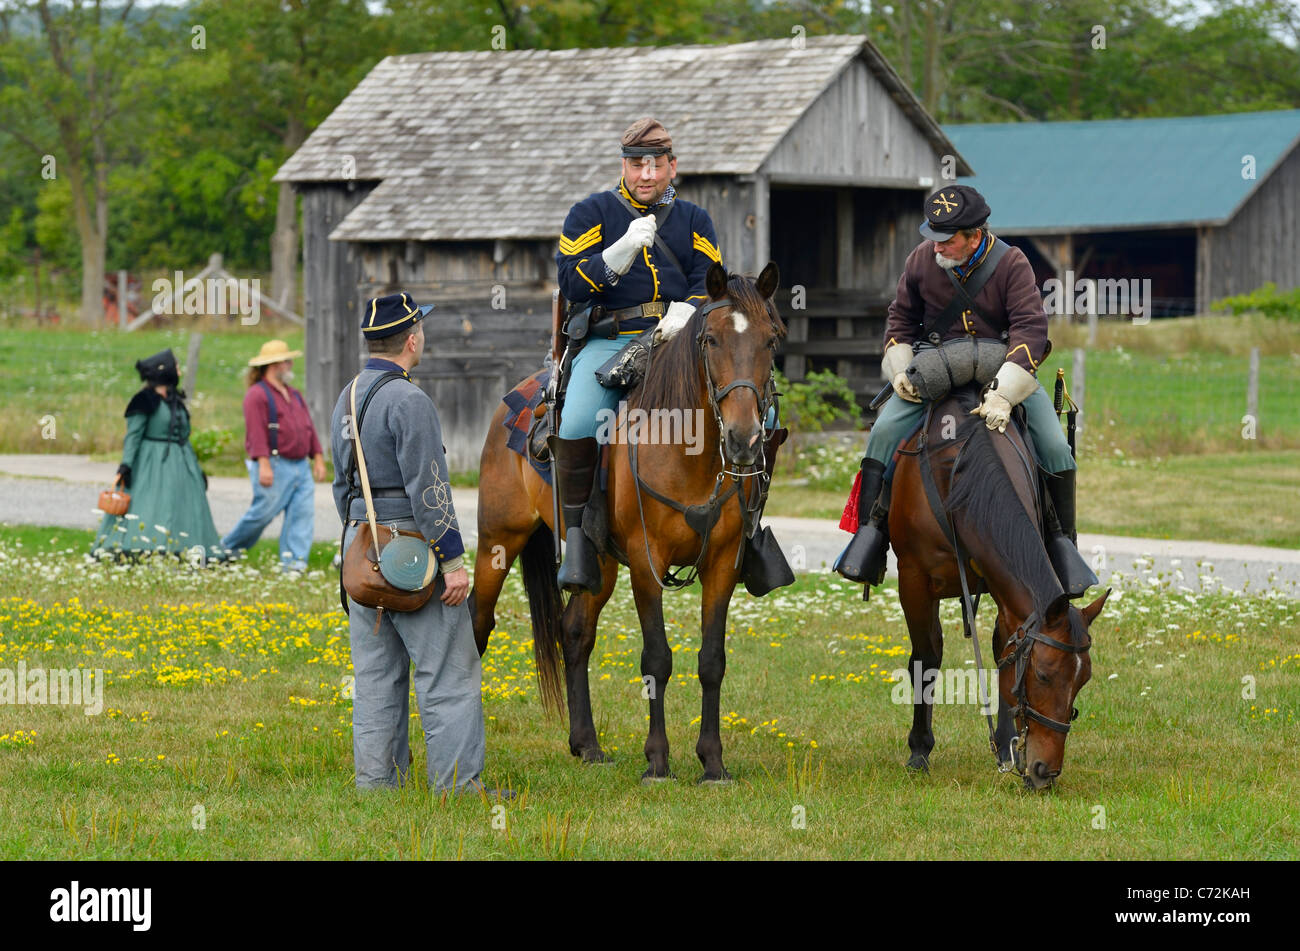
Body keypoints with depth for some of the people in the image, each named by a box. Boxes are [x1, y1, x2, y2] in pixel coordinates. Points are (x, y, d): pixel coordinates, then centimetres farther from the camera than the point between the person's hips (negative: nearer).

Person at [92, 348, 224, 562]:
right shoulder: (145, 401, -5)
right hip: (152, 466, -7)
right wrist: (125, 467, -21)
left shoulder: (176, 401, 17)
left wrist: (197, 471, 23)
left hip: (179, 467, 7)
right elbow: (133, 435, -11)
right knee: (149, 511, -15)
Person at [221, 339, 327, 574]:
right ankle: (228, 548, 15)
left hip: (300, 466, 8)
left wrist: (318, 459, 14)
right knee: (264, 511, -4)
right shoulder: (257, 395, -8)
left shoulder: (294, 396, 20)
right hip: (275, 466, -8)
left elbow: (309, 429, 22)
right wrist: (264, 465, -24)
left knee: (303, 513, -4)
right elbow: (256, 432, -16)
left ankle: (294, 561, -5)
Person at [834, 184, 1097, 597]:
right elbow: (901, 318, 11)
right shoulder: (922, 260, -5)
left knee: (1054, 446, -15)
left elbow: (1030, 329, -23)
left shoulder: (1011, 264, -14)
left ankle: (1063, 539, -1)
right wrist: (900, 371, -6)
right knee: (885, 431, -19)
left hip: (1005, 368, -2)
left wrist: (1002, 392, -36)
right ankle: (871, 527, -12)